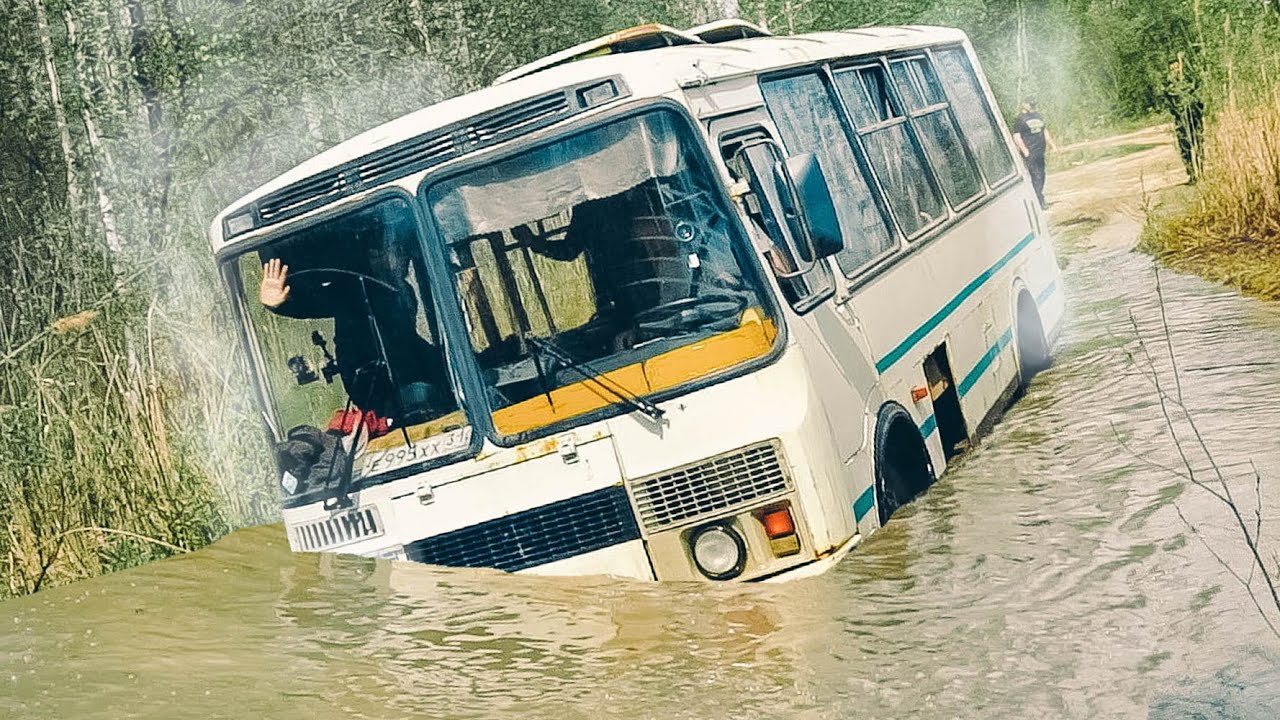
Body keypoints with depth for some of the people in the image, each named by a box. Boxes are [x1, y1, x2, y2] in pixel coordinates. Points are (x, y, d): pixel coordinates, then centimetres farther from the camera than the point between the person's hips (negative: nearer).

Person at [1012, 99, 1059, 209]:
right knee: (1036, 176, -11)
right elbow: (1016, 137, -13)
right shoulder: (1020, 119, -7)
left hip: (1040, 152, 8)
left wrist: (1052, 144, 21)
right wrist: (1025, 150, -21)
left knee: (1041, 176, 11)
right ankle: (1040, 201, -9)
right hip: (1030, 153, -8)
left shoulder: (1037, 115, 16)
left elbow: (1045, 131, 24)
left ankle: (1038, 199, 21)